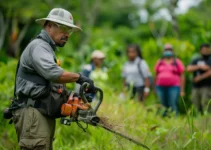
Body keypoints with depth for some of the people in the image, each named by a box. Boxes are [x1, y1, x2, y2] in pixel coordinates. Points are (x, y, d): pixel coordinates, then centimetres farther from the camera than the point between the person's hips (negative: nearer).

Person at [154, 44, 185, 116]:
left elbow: (182, 76, 4)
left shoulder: (177, 62, 6)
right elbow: (156, 75, 18)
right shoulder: (159, 62, 14)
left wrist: (182, 90, -2)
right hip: (160, 87, 3)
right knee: (163, 106, 2)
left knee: (173, 106, -11)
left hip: (173, 87, -3)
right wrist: (155, 88, 14)